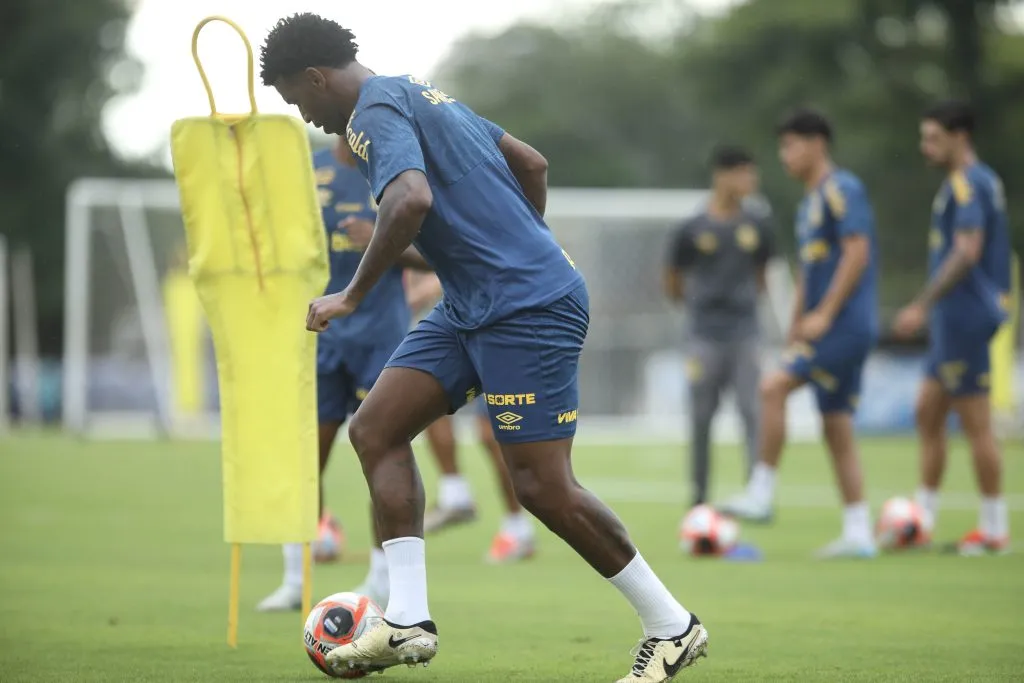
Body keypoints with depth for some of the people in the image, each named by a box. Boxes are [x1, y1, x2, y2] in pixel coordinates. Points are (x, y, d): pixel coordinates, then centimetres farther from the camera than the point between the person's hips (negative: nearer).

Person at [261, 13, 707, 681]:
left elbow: (411, 200, -30)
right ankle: (408, 621, -1)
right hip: (471, 308, 11)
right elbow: (533, 164, 24)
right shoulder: (424, 95, 19)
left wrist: (352, 295, -21)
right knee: (375, 428, 4)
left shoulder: (376, 111, -12)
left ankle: (672, 628, 3)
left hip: (527, 310, -11)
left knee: (543, 486, -9)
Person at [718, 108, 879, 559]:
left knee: (773, 387, -18)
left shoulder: (842, 190, -10)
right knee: (837, 429, 7)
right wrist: (796, 329, 21)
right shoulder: (808, 204, 19)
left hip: (846, 323, -10)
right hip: (828, 331, 10)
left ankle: (760, 495, -14)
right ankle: (858, 535, 8)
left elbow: (857, 252, -19)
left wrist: (823, 315, -20)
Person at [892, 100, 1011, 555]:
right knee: (928, 411, 11)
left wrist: (923, 306, -23)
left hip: (964, 315, -10)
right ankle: (923, 518, 14)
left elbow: (967, 253, -23)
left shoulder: (966, 184, -14)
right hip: (954, 321, 10)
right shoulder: (986, 181, 16)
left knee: (975, 422, -5)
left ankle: (994, 529, 0)